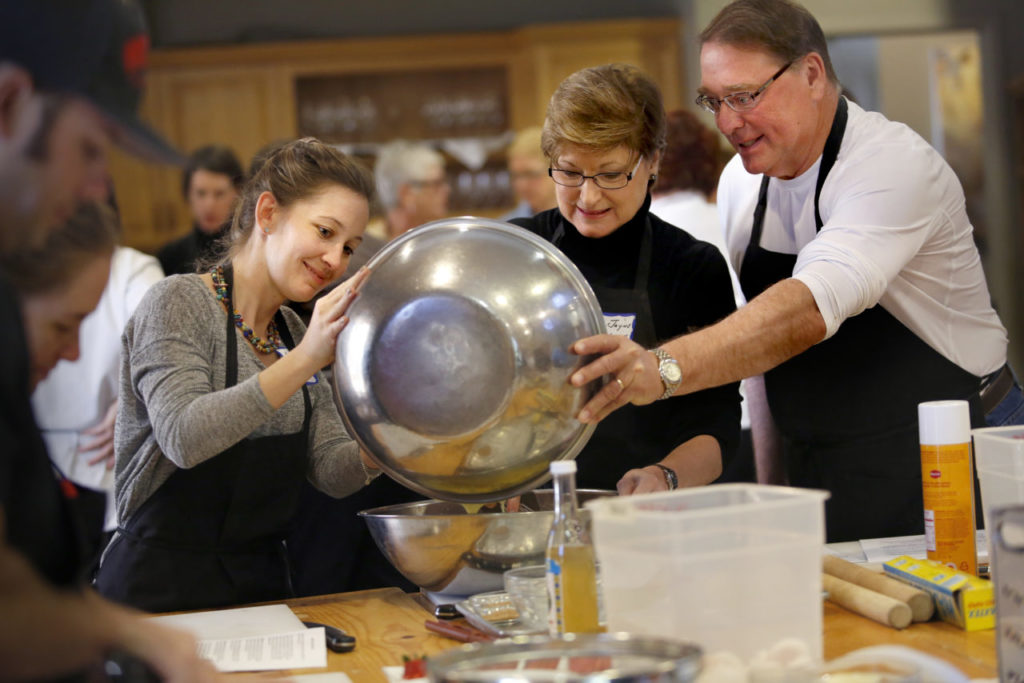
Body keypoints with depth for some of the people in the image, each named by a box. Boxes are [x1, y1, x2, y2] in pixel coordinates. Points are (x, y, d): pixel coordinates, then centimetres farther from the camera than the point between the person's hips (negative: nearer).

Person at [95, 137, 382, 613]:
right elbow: (184, 437, -24)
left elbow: (332, 470, 8)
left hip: (262, 586, 6)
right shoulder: (179, 302, -7)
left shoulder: (292, 332, 15)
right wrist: (304, 361, -33)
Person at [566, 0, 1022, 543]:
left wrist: (665, 369, -51)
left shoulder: (896, 166, -21)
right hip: (818, 474, 6)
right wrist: (770, 485, 11)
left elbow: (811, 307, -38)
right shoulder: (739, 183, 2)